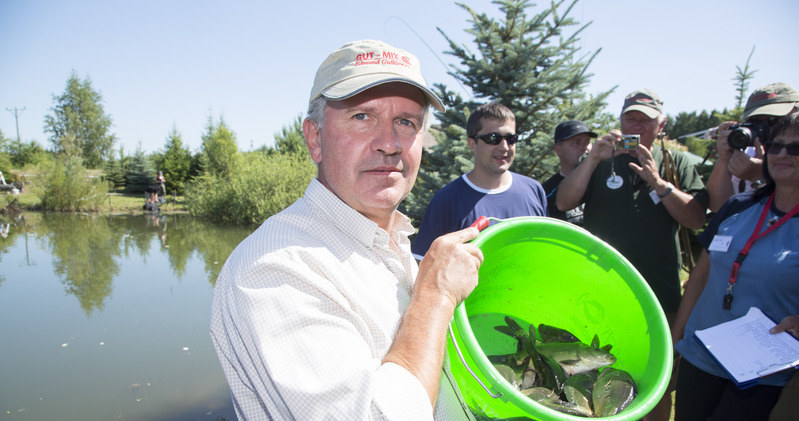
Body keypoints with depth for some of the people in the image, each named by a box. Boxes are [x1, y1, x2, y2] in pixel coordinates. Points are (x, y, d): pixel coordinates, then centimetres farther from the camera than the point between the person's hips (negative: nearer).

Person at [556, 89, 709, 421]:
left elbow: (697, 220, -5)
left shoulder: (677, 164, 7)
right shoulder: (601, 160, 7)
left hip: (658, 294, 0)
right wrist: (593, 159, -15)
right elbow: (563, 203, -6)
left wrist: (658, 183, -16)